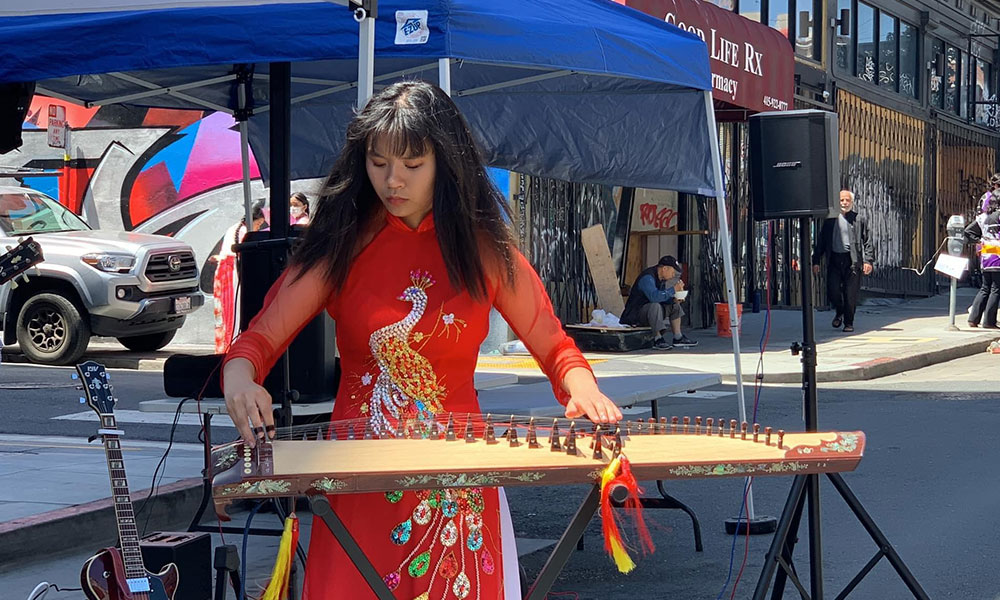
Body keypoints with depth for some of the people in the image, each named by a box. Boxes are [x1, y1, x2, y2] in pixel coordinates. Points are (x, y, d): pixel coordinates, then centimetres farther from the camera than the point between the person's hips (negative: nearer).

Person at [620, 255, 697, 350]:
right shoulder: (647, 277, -23)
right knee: (655, 306, -36)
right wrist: (673, 290, -31)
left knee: (675, 306, 10)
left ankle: (678, 338, 5)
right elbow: (654, 296, -38)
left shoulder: (661, 279, 8)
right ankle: (658, 339, -31)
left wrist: (673, 299, -6)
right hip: (635, 315, -10)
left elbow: (662, 298, 16)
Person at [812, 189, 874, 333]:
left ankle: (849, 323, 12)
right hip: (834, 260, 2)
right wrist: (816, 261, 5)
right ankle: (839, 312, 25)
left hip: (852, 260, -1)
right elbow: (821, 241, 12)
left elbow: (867, 241, 5)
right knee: (832, 290, -5)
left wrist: (868, 260, -6)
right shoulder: (830, 220, 11)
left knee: (850, 294, -2)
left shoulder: (859, 220, 7)